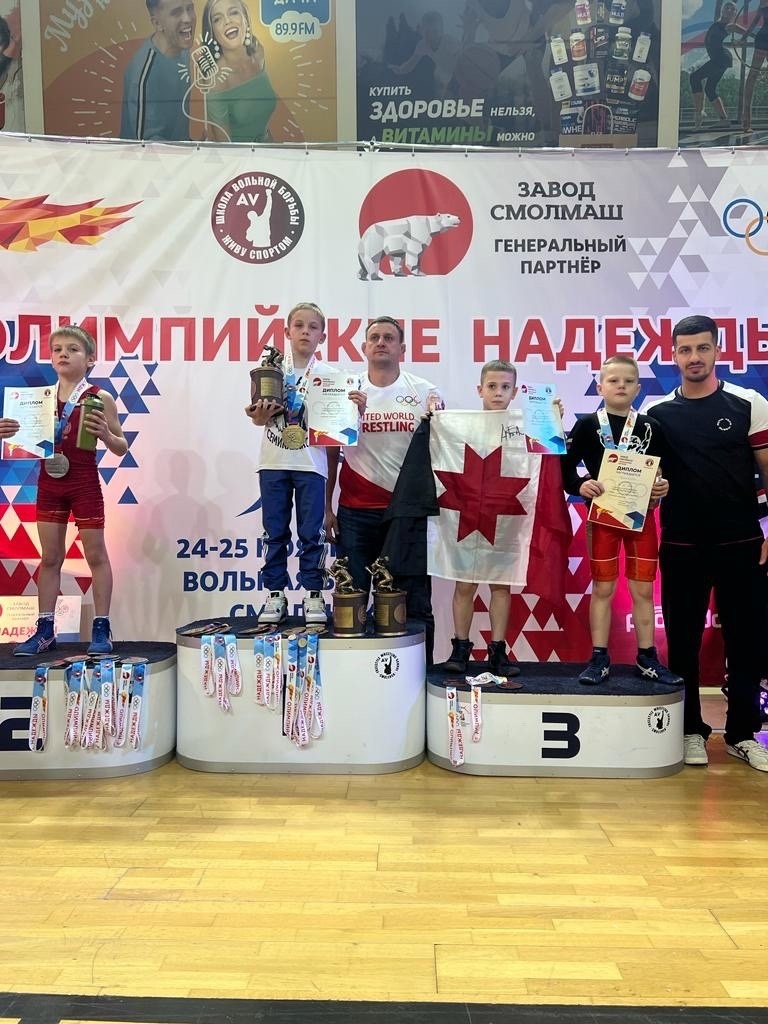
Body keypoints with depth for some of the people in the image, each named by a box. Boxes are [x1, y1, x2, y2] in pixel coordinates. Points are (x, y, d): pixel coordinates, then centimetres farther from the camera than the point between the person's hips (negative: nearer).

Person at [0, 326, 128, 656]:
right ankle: (44, 630, 18)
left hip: (84, 483, -4)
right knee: (50, 557, 10)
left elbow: (121, 448, -4)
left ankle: (101, 629, 10)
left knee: (95, 555, 3)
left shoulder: (100, 398, -7)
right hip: (49, 482, 5)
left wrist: (105, 434, -24)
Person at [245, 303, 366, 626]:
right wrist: (259, 415, -19)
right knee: (275, 532, 6)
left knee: (311, 533, 2)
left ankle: (313, 595, 12)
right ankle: (275, 595, 14)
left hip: (311, 463, -1)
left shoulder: (328, 374, 5)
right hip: (274, 462, 1)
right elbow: (260, 418, 4)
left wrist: (355, 408, -19)